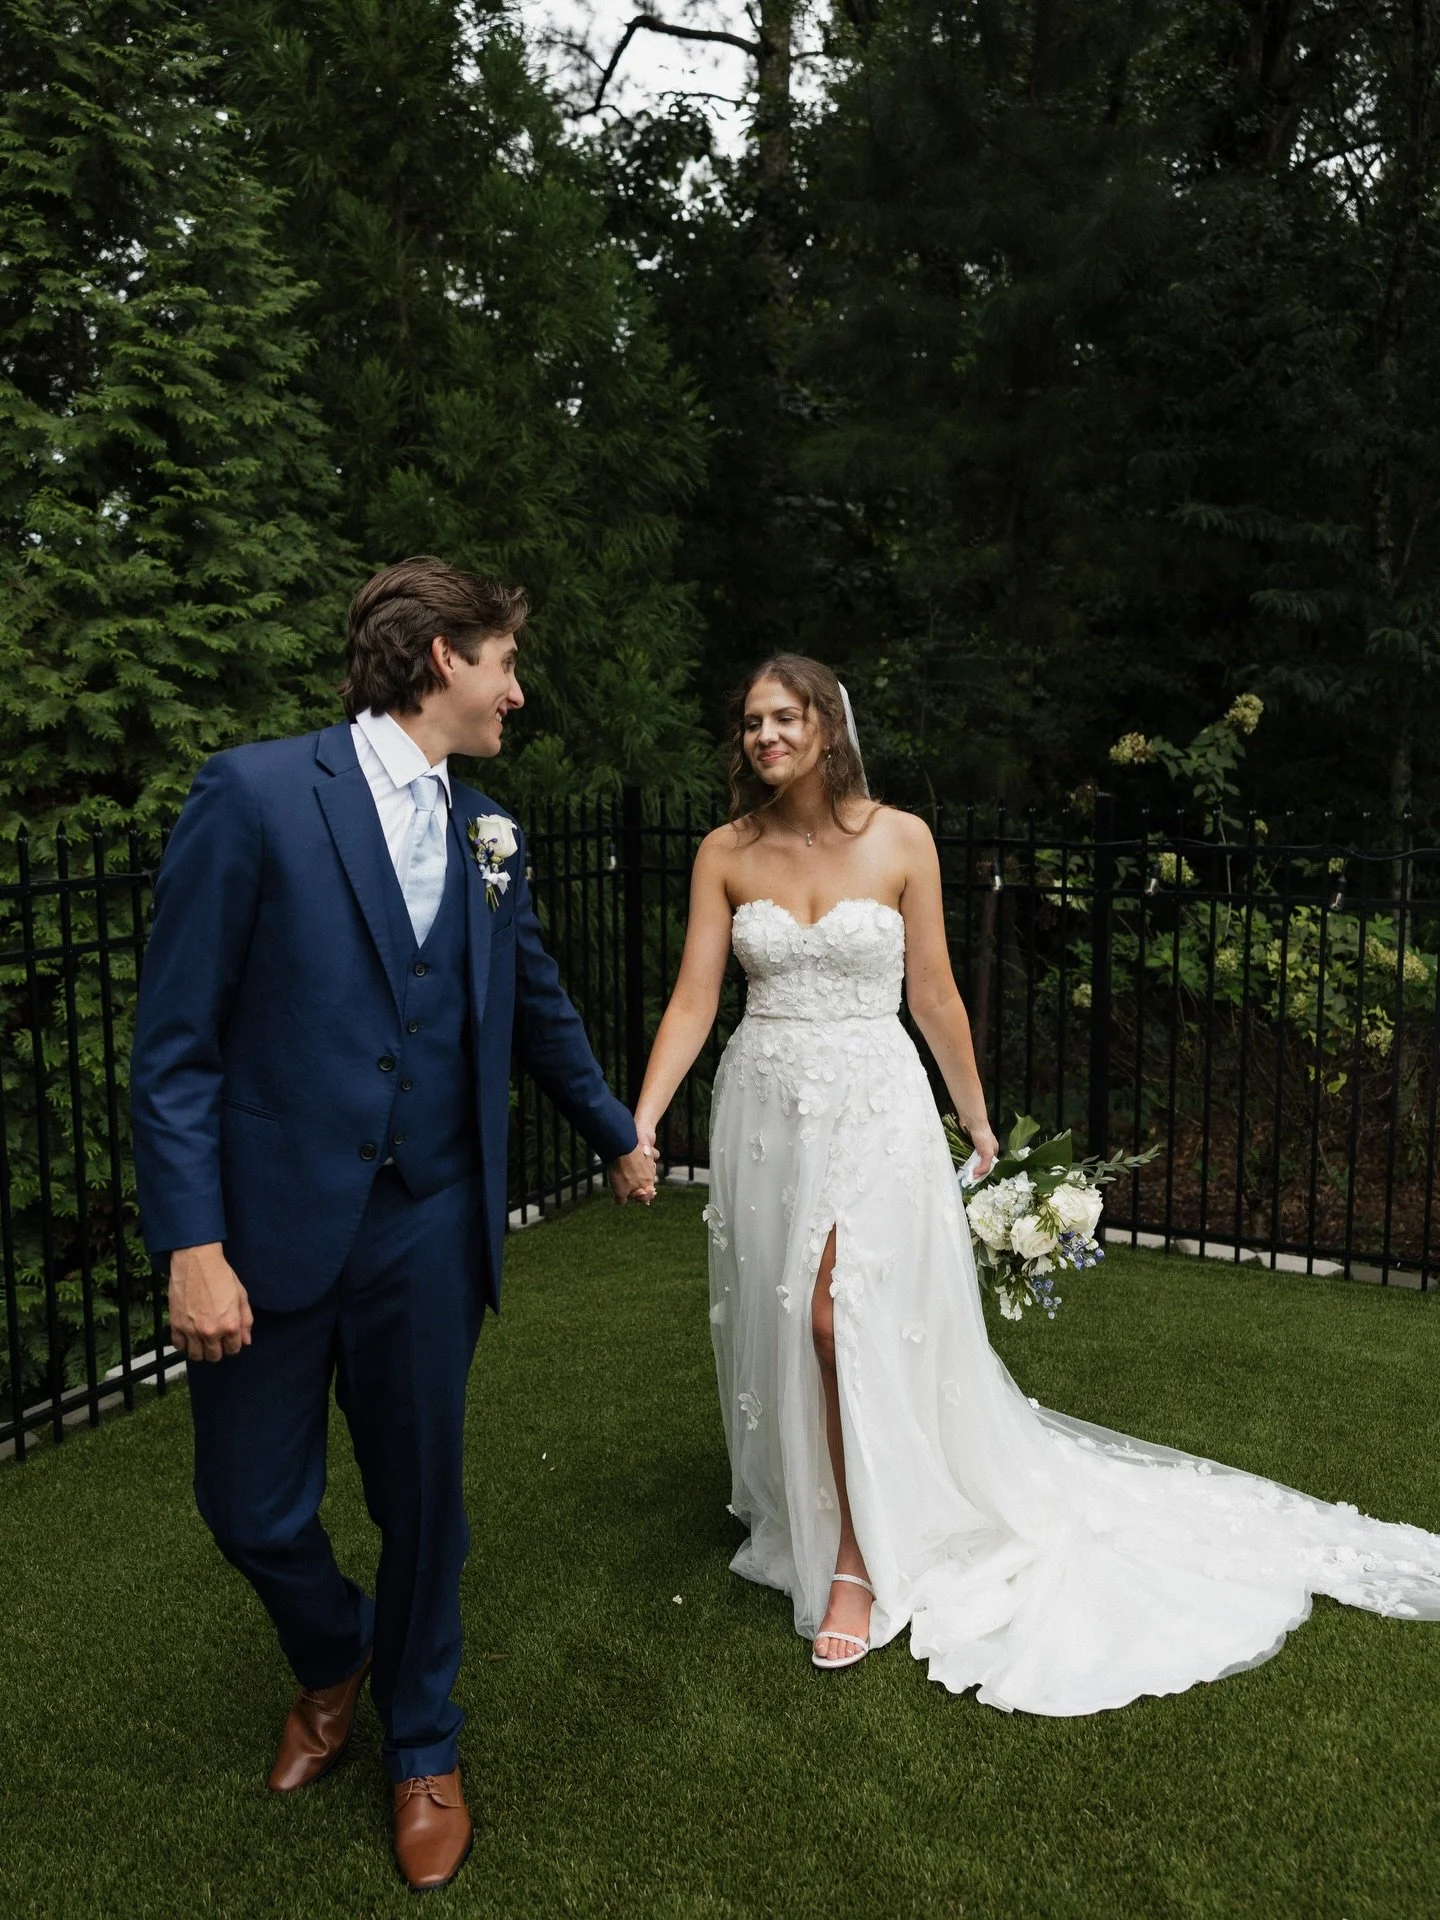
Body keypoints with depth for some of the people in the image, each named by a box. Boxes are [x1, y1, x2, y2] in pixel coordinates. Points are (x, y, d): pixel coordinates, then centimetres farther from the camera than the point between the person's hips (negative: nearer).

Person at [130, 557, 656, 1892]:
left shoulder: (486, 833, 6)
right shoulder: (255, 792, -10)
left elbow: (536, 1004, 20)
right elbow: (175, 1037, -10)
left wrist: (616, 1134, 29)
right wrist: (192, 1244, -14)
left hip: (427, 1232, 4)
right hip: (272, 1223, -3)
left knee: (423, 1502, 14)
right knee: (252, 1510, 12)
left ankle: (421, 1748, 40)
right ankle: (331, 1662, 46)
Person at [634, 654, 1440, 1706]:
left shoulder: (901, 840, -7)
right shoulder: (727, 852, -1)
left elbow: (935, 995, 0)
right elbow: (693, 1001, -5)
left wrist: (977, 1117, 7)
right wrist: (643, 1120, -16)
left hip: (873, 1105, -3)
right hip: (766, 1106, 3)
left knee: (845, 1321, -9)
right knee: (779, 1327, 13)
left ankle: (858, 1561, 10)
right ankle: (799, 1514, 39)